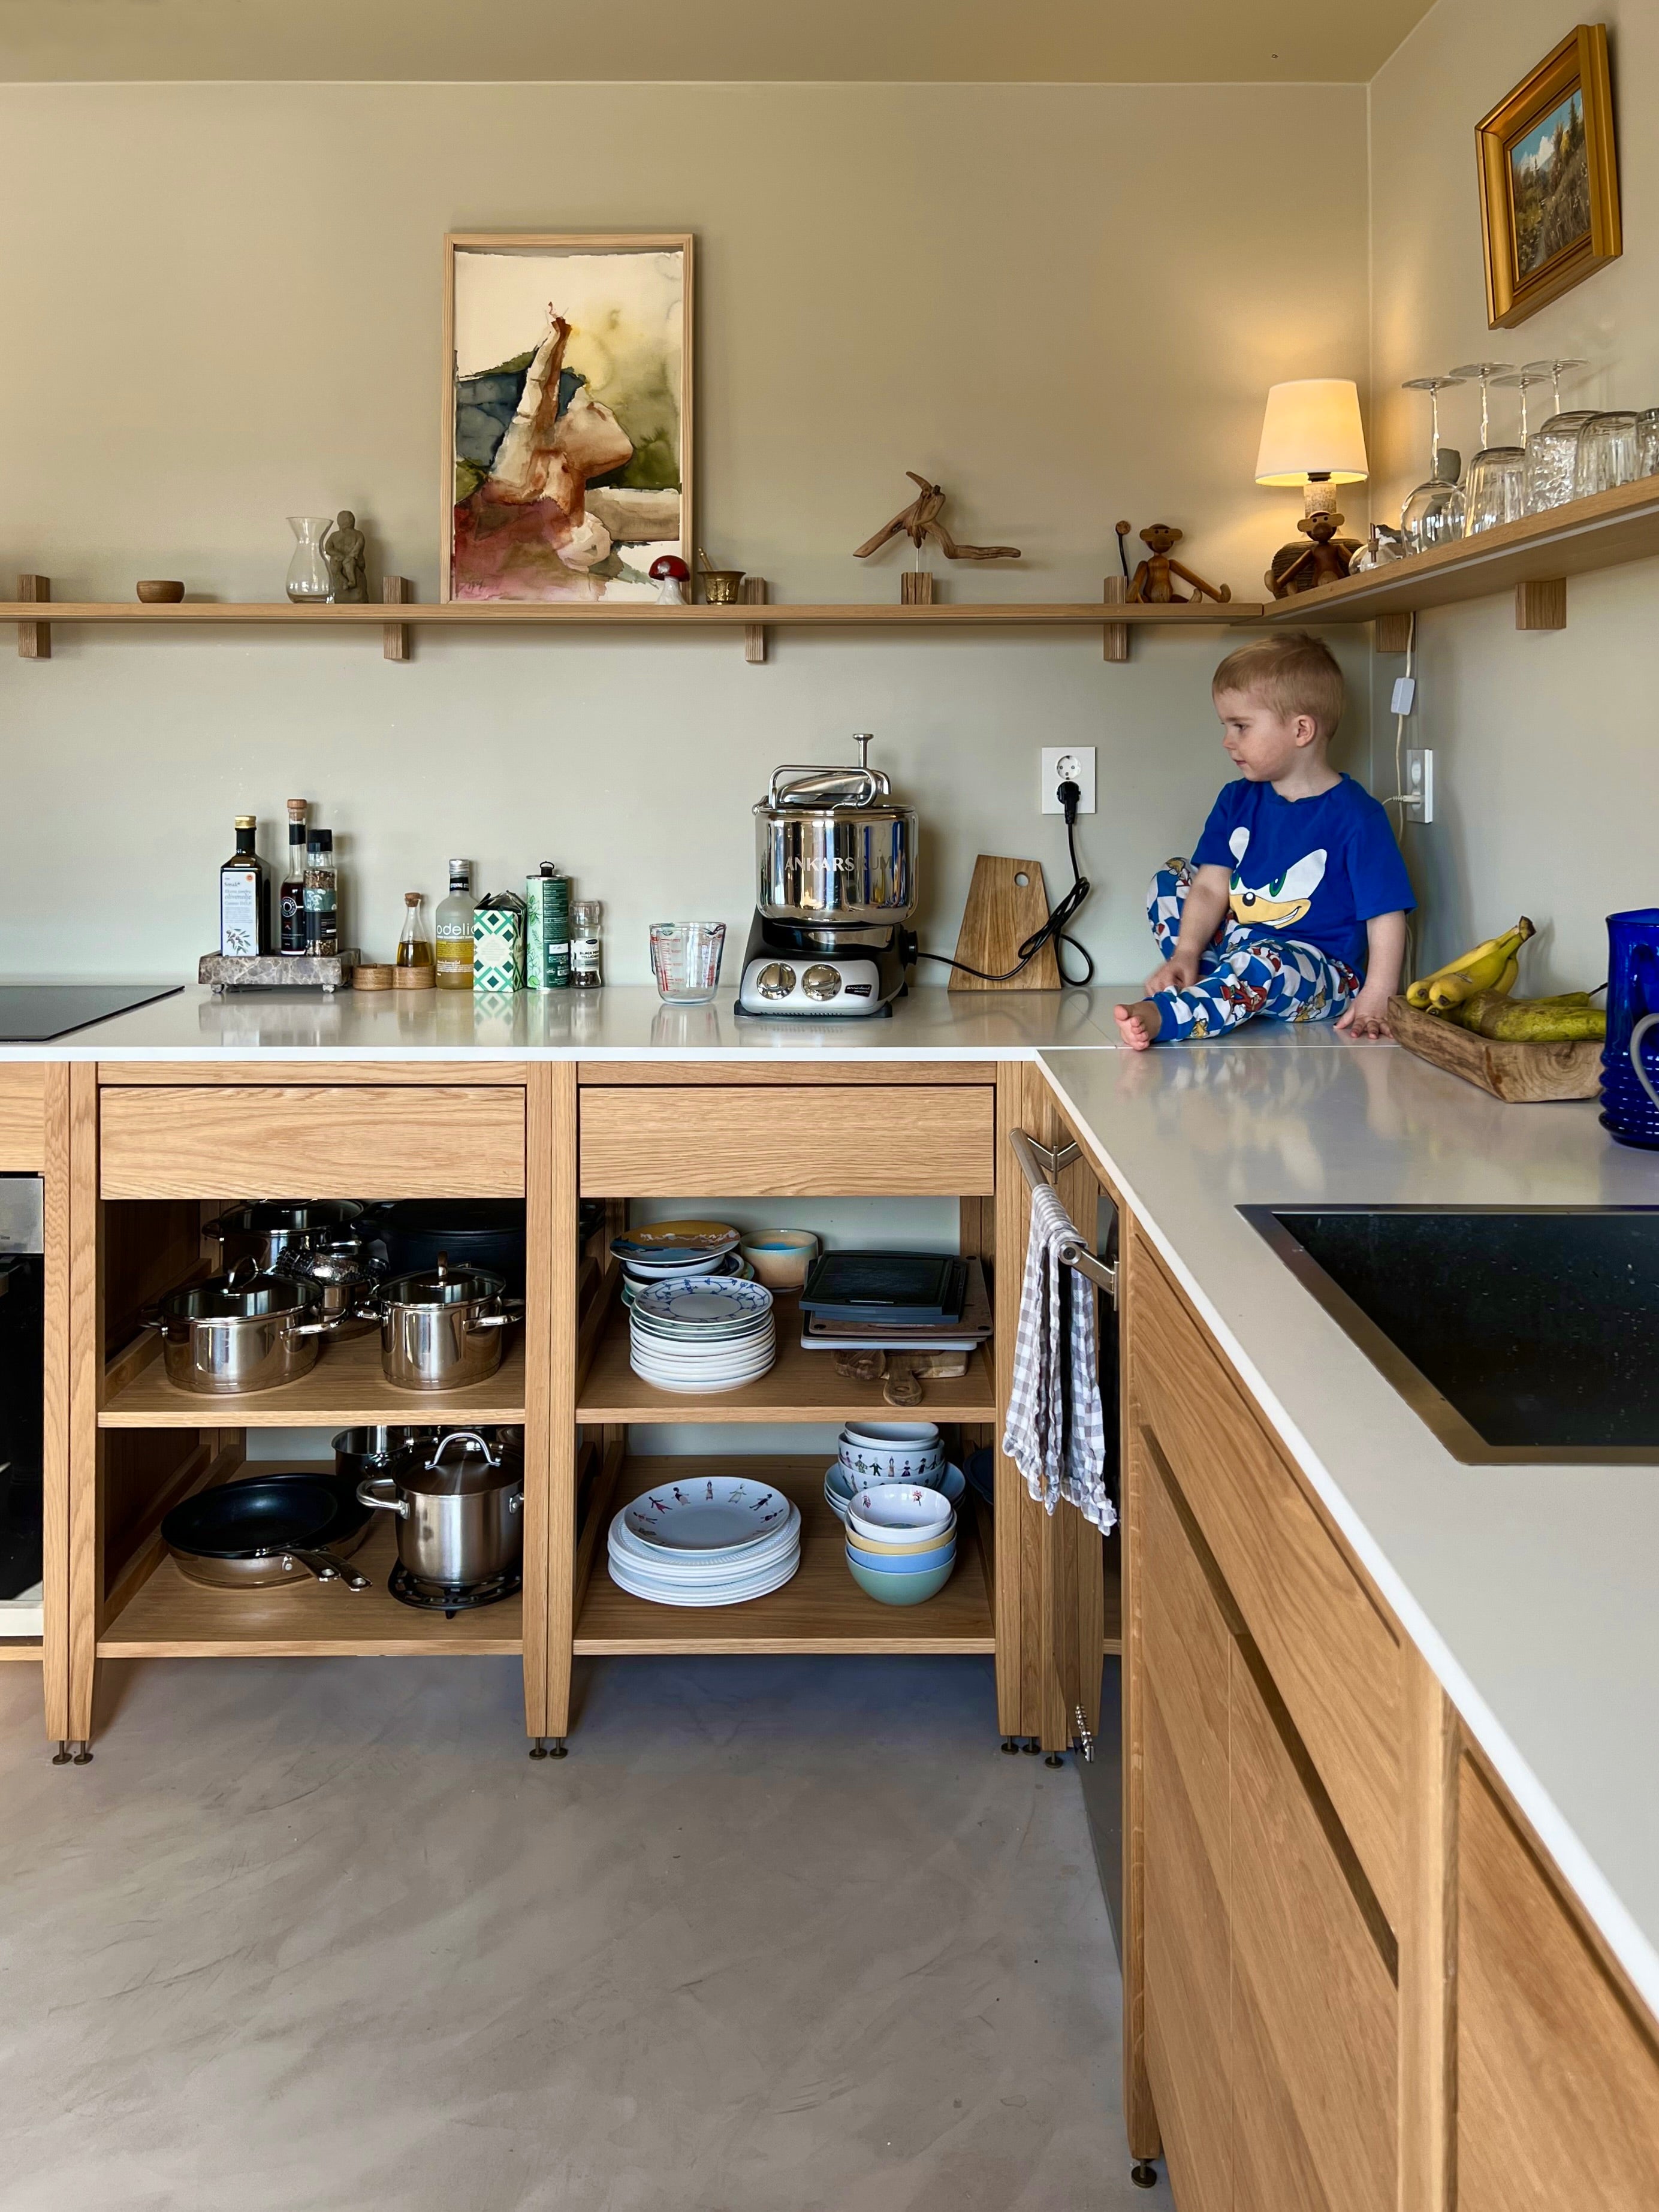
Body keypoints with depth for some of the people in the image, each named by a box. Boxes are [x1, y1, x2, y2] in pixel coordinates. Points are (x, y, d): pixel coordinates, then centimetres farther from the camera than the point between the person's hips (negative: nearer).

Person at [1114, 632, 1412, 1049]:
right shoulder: (1237, 801, 6)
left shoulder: (1355, 816, -14)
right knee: (1170, 880, 5)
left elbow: (1386, 916, -17)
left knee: (1261, 963, -38)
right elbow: (1211, 887, 1)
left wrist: (1374, 1002, -26)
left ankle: (1158, 1016, -54)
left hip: (1323, 976, -8)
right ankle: (1219, 986, -12)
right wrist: (1185, 955, -15)